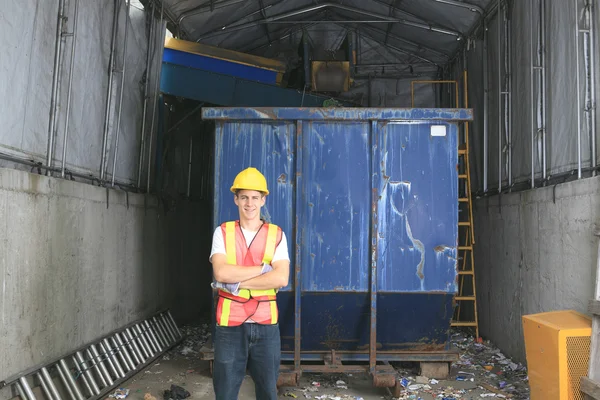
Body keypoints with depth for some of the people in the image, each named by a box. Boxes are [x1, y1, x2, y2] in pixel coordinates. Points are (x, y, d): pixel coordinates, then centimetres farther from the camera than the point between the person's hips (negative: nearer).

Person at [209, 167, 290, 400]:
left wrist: (236, 284, -15)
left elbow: (281, 278, -13)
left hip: (266, 325, 1)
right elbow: (221, 273, -16)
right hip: (230, 324, 0)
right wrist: (263, 268, -13)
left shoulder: (276, 235, 0)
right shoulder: (223, 232, 0)